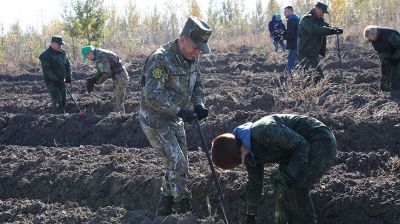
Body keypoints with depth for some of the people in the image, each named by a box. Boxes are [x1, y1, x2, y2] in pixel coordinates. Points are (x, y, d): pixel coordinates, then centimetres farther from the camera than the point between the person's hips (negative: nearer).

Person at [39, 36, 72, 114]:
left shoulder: (62, 53, 8)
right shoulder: (45, 55, -15)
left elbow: (67, 65, 17)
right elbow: (46, 70, -20)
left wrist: (68, 77, 4)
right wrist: (56, 79, -22)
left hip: (61, 81, 7)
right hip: (51, 82, -7)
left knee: (63, 100, 5)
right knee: (57, 101, -14)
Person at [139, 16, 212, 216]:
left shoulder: (192, 58, 1)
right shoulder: (160, 59, -25)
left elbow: (197, 84, 14)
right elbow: (152, 96, -28)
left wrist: (199, 104, -6)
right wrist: (180, 111, -31)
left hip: (174, 120, 9)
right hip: (155, 119, -9)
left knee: (178, 164, 11)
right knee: (177, 162, -12)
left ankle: (164, 210, 24)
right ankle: (183, 210, -1)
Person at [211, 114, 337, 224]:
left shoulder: (264, 131, -28)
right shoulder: (249, 152, 2)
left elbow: (302, 144, -23)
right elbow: (254, 182, 17)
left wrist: (288, 177, -29)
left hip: (322, 141, -9)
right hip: (306, 147, 9)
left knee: (295, 186, -20)